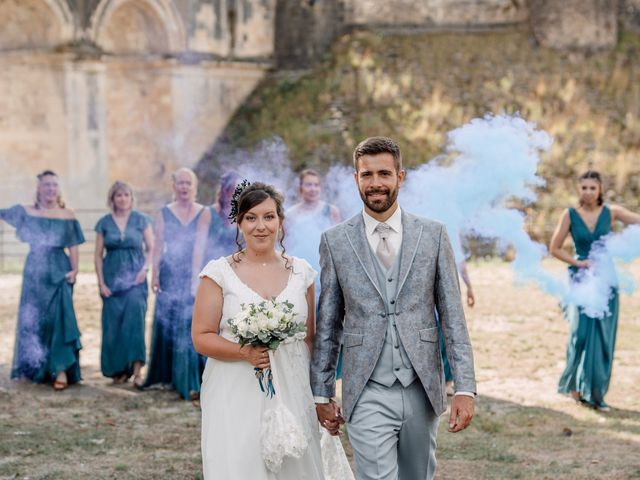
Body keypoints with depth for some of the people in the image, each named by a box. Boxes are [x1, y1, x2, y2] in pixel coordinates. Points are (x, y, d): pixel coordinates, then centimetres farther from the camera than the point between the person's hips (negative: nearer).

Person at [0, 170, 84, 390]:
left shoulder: (67, 216, 2)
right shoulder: (27, 212, 5)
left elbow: (73, 246, 0)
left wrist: (74, 269, -11)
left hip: (59, 270, -2)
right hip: (34, 270, 2)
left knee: (59, 318, -11)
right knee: (32, 319, 7)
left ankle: (61, 370, -12)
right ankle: (36, 368, 21)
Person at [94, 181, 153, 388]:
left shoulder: (141, 220, 4)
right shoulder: (104, 223, 6)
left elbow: (151, 249, 6)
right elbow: (98, 255, 8)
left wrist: (145, 268, -11)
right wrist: (101, 283, 0)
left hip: (135, 277, -2)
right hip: (112, 277, 2)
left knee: (135, 318, -16)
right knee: (113, 324, 1)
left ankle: (137, 370, -19)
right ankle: (119, 370, 13)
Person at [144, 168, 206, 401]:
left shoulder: (204, 214, 6)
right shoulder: (164, 214, 7)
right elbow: (158, 246, 5)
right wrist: (155, 274, -3)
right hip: (172, 277, 1)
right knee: (171, 325, 1)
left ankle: (194, 381, -4)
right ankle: (169, 375, 11)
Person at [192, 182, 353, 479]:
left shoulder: (301, 272, 8)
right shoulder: (219, 273, -1)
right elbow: (201, 338, -3)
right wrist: (245, 353, -19)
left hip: (293, 396, 3)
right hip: (237, 400, -2)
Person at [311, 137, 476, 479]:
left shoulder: (433, 235, 2)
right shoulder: (335, 241, 2)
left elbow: (453, 316, 2)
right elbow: (327, 324, 6)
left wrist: (464, 388, -4)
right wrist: (321, 394, 6)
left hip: (422, 390, 2)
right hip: (367, 395, -2)